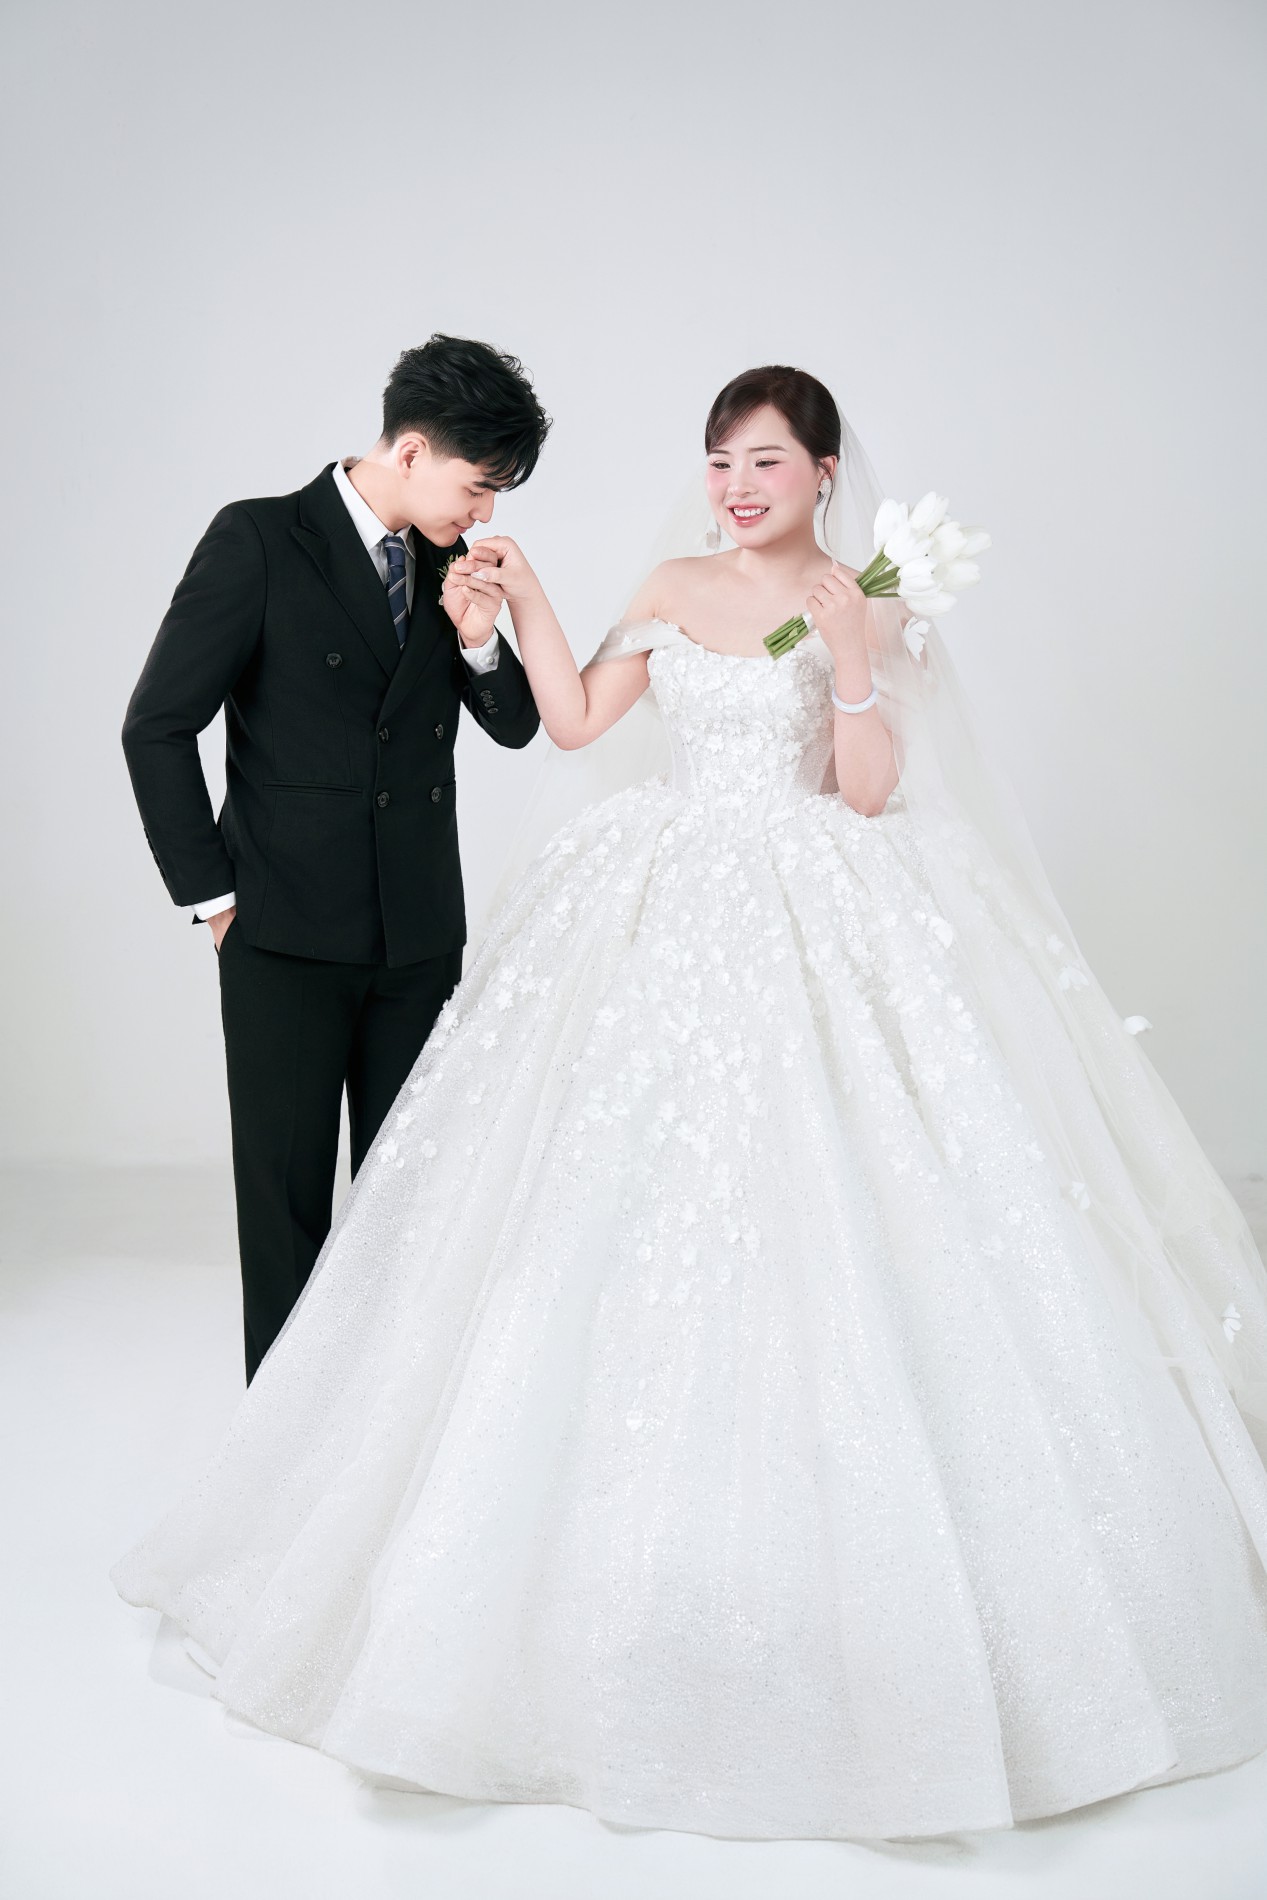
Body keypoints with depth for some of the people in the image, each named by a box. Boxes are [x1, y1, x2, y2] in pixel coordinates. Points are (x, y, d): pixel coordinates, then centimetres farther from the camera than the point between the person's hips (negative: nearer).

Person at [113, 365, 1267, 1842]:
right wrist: (521, 601, 3)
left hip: (815, 932, -3)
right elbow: (575, 722, 10)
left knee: (815, 1218, -6)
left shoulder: (866, 608, 1)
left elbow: (868, 791, -6)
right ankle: (632, 1560, 20)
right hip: (669, 920, 4)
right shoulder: (674, 590, 12)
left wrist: (850, 658, -18)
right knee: (633, 1210, 3)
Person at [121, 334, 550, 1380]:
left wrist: (476, 633, -8)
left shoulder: (450, 563, 7)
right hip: (286, 936, -5)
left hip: (420, 931, 5)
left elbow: (516, 723, 11)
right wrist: (212, 892, -6)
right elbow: (158, 727, -7)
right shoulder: (258, 540, -8)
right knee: (287, 1186, 5)